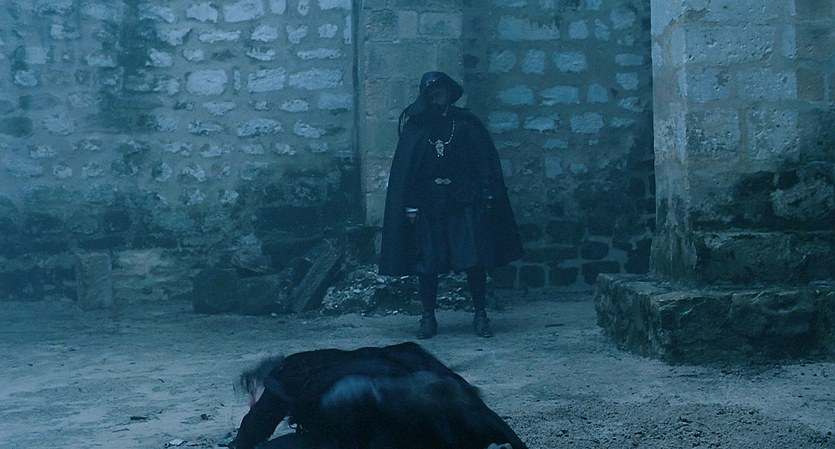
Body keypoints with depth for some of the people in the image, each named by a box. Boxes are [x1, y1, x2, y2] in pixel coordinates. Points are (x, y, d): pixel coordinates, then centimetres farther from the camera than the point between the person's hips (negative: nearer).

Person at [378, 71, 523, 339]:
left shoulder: (466, 123, 3)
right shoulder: (414, 127, 4)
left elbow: (486, 161, 1)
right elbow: (404, 170, 2)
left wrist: (488, 196, -7)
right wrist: (410, 206, -5)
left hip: (465, 203, -1)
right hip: (428, 205, 1)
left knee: (474, 260, -4)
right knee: (426, 262, 1)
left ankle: (480, 315, 6)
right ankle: (428, 317, 10)